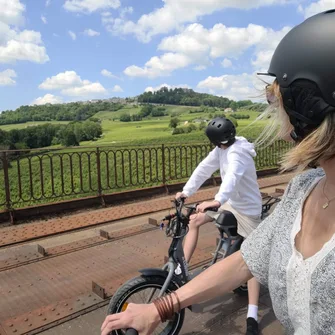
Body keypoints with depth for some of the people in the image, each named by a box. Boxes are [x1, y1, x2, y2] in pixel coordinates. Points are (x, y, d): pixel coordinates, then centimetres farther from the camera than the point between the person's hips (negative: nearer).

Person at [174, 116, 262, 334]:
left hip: (247, 208, -8)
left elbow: (232, 176, -47)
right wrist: (186, 191, -6)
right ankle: (181, 269, 12)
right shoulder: (221, 149, -1)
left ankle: (252, 317, -6)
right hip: (231, 202, 8)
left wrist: (218, 201, -63)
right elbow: (204, 169, 1)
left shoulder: (237, 152, -27)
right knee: (194, 220, 4)